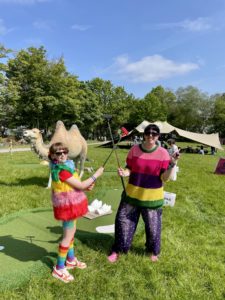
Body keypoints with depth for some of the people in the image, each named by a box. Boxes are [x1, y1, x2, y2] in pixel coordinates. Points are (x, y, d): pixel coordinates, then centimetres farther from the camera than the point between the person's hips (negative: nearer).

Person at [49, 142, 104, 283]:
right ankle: (59, 268, 21)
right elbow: (80, 185, -23)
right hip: (67, 206, -10)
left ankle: (71, 260, 41)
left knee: (71, 232, 22)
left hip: (70, 204, 10)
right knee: (68, 236, 3)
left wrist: (86, 186, -2)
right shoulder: (61, 170, -27)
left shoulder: (64, 166, 3)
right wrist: (96, 174, -14)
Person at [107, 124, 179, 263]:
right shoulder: (134, 149, -7)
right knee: (123, 221, 10)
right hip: (132, 194, 2)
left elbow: (164, 178, -10)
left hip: (152, 197, -1)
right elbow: (129, 169, 1)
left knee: (153, 226, 14)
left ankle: (153, 251, 43)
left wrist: (172, 165, -25)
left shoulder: (163, 153, -12)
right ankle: (118, 250, 33)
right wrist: (124, 172, -20)